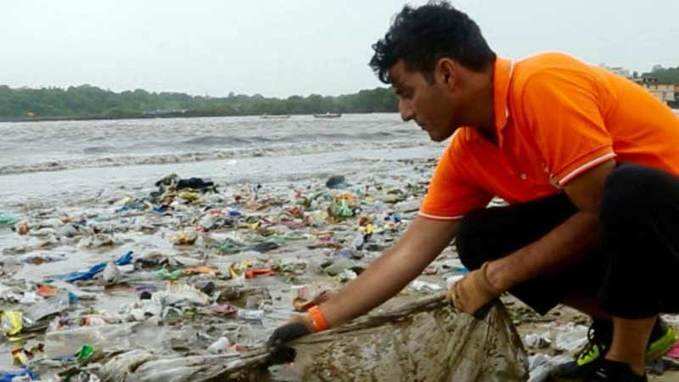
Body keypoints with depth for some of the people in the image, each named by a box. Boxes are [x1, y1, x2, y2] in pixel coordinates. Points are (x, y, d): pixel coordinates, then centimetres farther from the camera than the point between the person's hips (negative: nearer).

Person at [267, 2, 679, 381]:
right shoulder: (466, 153, -2)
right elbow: (409, 252, -1)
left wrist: (496, 277, -16)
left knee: (629, 189, -37)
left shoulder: (544, 85, -26)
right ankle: (628, 329, 5)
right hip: (628, 236, 7)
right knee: (479, 238, -4)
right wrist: (317, 321, -3)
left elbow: (601, 213, -25)